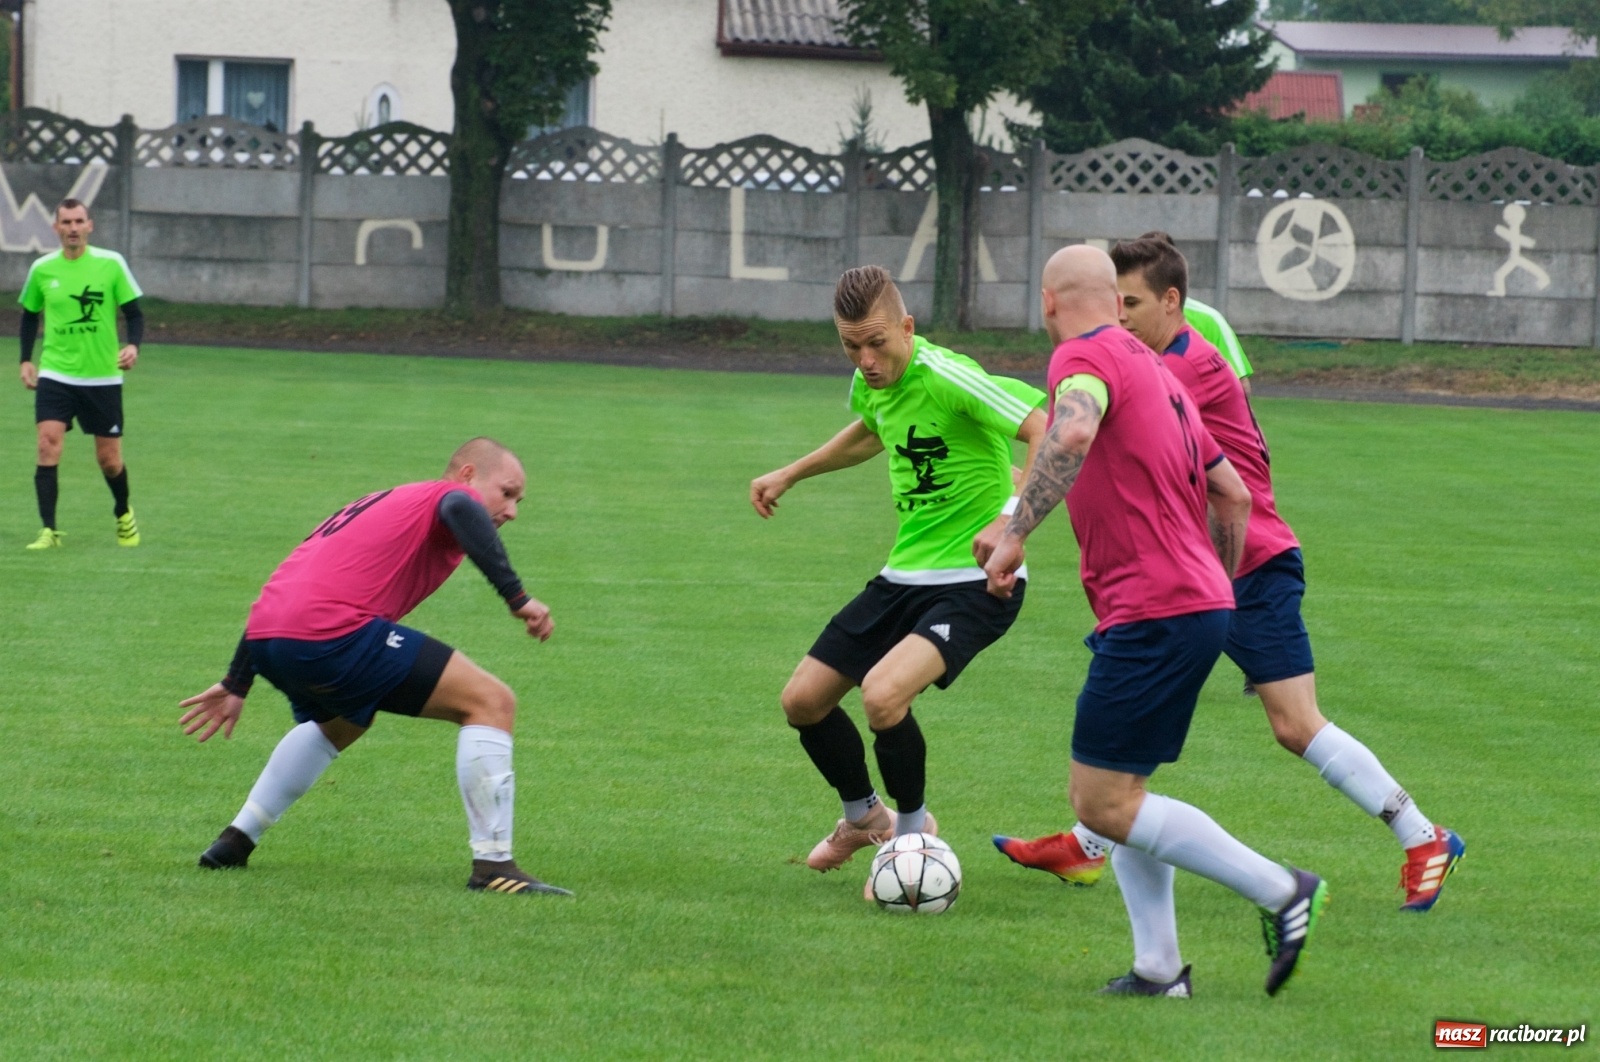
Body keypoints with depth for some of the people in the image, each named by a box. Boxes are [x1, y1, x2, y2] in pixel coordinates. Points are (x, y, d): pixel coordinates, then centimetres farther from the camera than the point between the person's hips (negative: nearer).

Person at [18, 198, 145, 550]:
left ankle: (124, 514, 36)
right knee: (48, 446, -18)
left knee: (109, 459, 6)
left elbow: (134, 312, -1)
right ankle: (48, 531, -17)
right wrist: (26, 359, 8)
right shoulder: (42, 269, 1)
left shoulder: (111, 264, -5)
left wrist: (133, 345, -20)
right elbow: (30, 314, 16)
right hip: (55, 375, 1)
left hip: (102, 377, -1)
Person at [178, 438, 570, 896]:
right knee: (491, 702, -2)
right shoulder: (450, 494, 9)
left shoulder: (382, 505, 32)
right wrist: (517, 597, -20)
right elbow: (462, 511, -19)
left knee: (342, 720, 40)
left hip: (266, 638, 9)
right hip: (334, 634, -9)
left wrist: (237, 685, 38)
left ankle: (235, 842, 39)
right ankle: (493, 866, -8)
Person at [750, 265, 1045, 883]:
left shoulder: (947, 379, -23)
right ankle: (863, 818, 37)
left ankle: (914, 826, 1)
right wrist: (788, 476, 35)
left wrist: (1011, 519, -42)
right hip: (904, 576, 9)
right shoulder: (873, 380, 4)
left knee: (883, 694, -28)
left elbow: (1051, 434, -32)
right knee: (803, 700, 8)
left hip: (974, 583, -9)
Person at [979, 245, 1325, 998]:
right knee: (1109, 793, 14)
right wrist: (1216, 590, 33)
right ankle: (1158, 967, 10)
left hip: (1153, 617, -10)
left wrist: (1015, 533, -28)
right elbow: (1233, 494, 25)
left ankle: (1281, 893, -9)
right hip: (1198, 601, 10)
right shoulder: (1153, 370, 22)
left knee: (1104, 803, -8)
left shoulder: (1084, 357, -7)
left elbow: (1073, 432, -31)